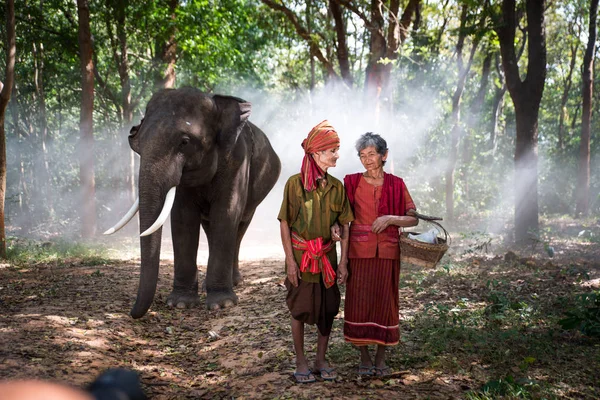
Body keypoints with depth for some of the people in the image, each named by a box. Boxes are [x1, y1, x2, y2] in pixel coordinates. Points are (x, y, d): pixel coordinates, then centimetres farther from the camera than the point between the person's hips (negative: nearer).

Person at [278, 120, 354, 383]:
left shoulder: (336, 186, 2)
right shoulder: (295, 183, -10)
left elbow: (344, 226, 5)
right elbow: (285, 224, -8)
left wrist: (343, 261, 1)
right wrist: (290, 261, -12)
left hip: (327, 257, 4)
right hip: (301, 256, -4)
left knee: (328, 309, 7)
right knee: (300, 309, 5)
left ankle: (321, 359, 22)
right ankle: (301, 362, 16)